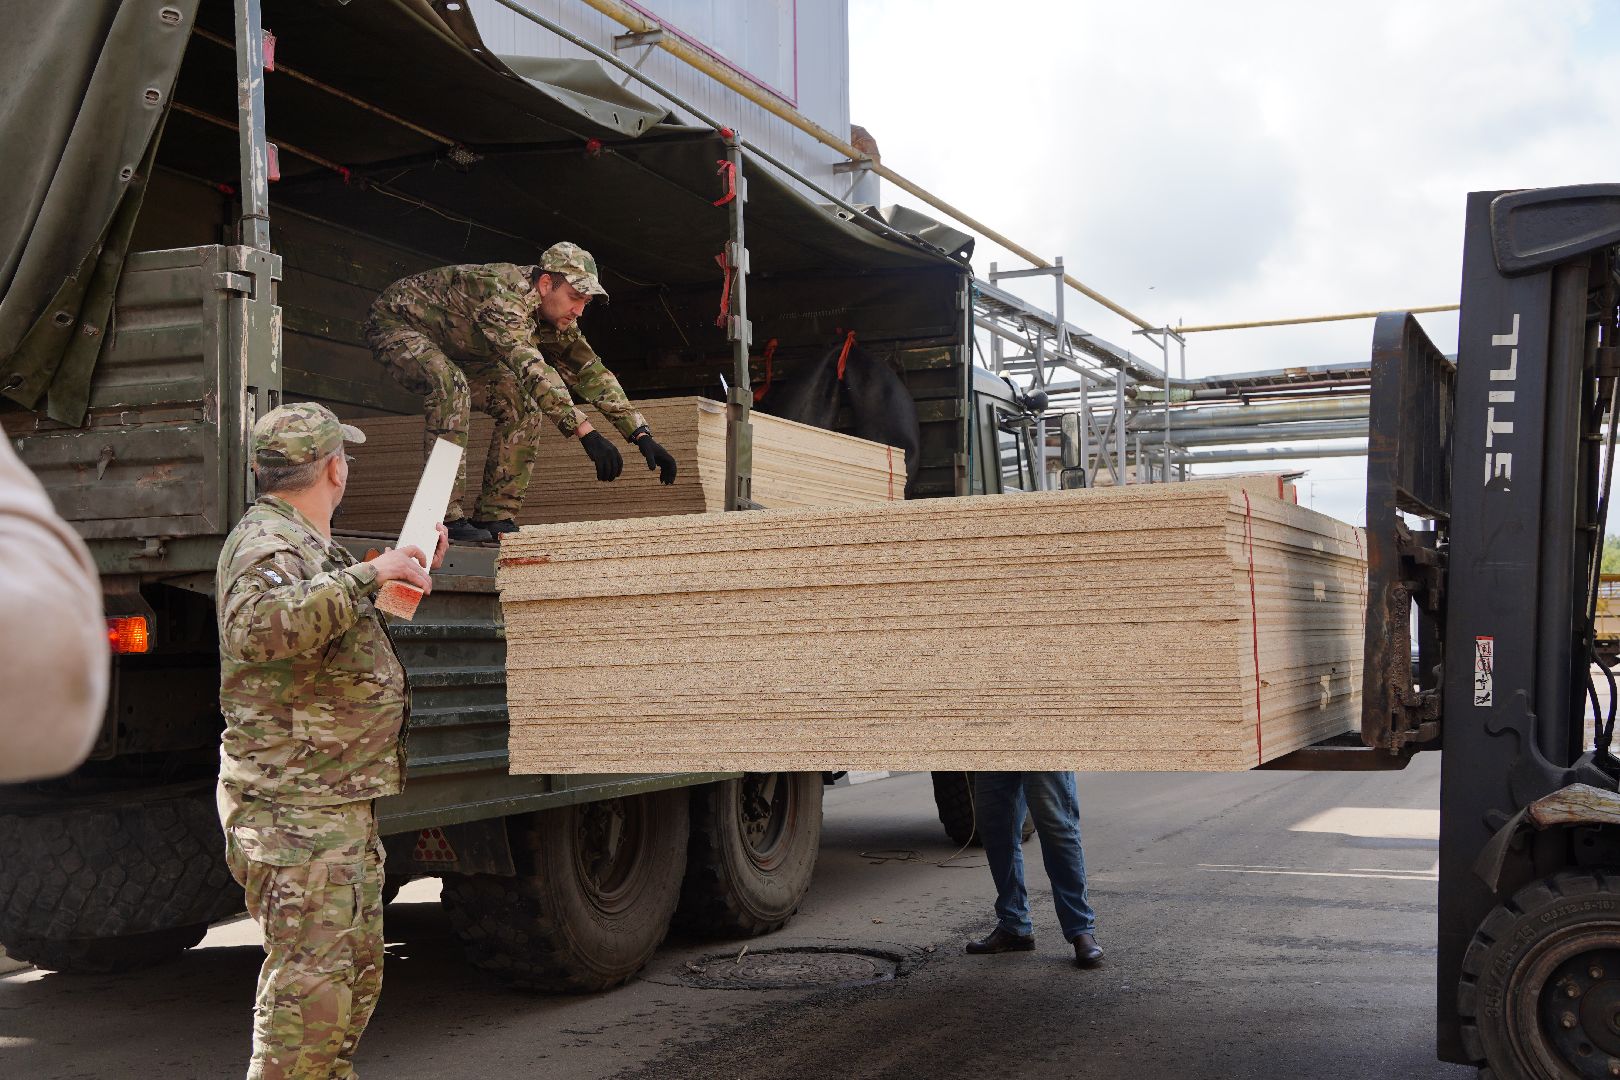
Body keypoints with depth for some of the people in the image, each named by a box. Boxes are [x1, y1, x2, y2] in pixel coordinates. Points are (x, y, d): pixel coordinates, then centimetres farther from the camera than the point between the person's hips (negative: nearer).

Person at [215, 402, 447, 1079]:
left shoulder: (308, 545, 18)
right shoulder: (266, 543, -15)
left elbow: (348, 639, 34)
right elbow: (258, 627, -38)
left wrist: (410, 573, 26)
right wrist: (367, 575, -36)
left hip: (341, 802, 11)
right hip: (294, 804, -11)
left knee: (357, 968, 17)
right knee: (312, 980, -10)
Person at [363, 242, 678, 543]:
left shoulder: (557, 320, -10)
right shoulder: (502, 294, -38)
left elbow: (590, 372, -6)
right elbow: (530, 368, -49)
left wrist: (641, 435, -14)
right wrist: (585, 432, -56)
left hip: (453, 350, 9)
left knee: (522, 406, -6)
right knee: (451, 386, -36)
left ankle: (495, 516, -2)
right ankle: (445, 517, -31)